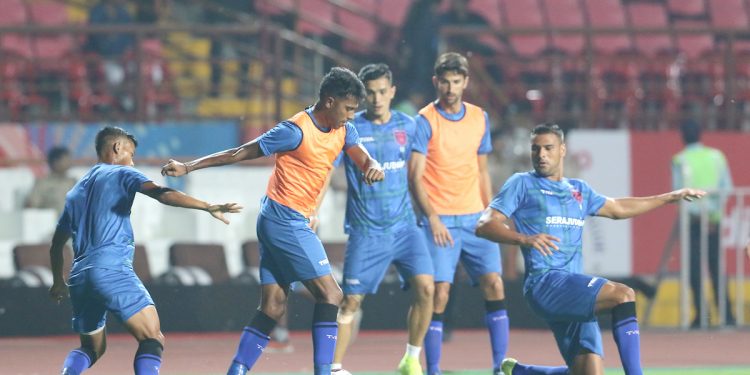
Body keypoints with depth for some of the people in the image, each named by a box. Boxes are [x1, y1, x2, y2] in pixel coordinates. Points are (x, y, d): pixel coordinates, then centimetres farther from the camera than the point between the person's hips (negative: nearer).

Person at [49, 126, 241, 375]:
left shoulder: (76, 192, 26)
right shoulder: (121, 174, 7)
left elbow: (57, 244, 33)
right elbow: (161, 194, -12)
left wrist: (58, 283, 48)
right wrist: (207, 207, -18)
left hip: (79, 275, 7)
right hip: (112, 268, -7)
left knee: (92, 348, 21)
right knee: (152, 340, -9)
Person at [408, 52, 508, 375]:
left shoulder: (480, 118, 10)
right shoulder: (425, 121, -5)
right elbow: (415, 176, -10)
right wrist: (432, 218, -20)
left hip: (475, 218, 4)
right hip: (440, 221, -4)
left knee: (494, 285, -5)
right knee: (439, 293, -10)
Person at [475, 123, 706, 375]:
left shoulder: (579, 190, 23)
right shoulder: (522, 184, 4)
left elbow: (617, 208, 38)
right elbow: (484, 225, -6)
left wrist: (671, 197, 40)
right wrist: (524, 238, -25)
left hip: (575, 294, 7)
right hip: (545, 283, -7)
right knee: (623, 295, -25)